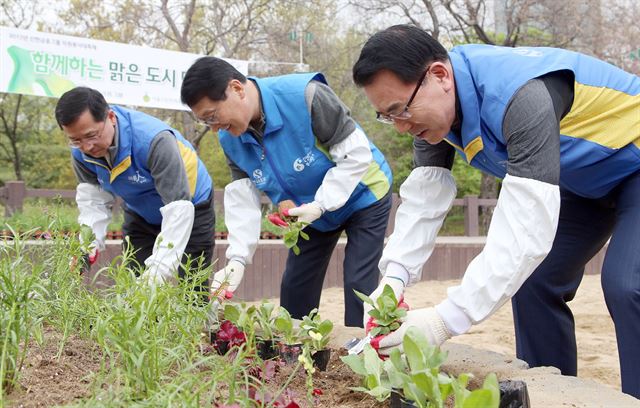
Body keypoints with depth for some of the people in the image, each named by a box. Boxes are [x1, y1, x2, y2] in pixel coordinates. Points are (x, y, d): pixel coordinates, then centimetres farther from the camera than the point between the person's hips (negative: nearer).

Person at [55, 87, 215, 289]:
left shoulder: (153, 140, -38)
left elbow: (179, 209, -39)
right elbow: (93, 199, -10)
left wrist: (159, 269, -44)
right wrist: (88, 245, -28)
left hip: (190, 208, -5)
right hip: (140, 216, 5)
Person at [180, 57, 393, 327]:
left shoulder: (305, 96, -34)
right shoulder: (229, 138, -13)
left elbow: (357, 153, -28)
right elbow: (243, 199, -10)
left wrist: (320, 205, -31)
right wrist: (237, 258, -22)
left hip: (363, 195, -6)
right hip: (311, 212, 6)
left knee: (358, 283, -11)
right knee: (294, 285, 7)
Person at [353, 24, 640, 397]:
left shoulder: (521, 95, -41)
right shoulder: (430, 106, -13)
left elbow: (529, 226, -45)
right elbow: (424, 197, -12)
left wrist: (447, 319, -49)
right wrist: (395, 275, -29)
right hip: (583, 178, 8)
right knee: (533, 281, 3)